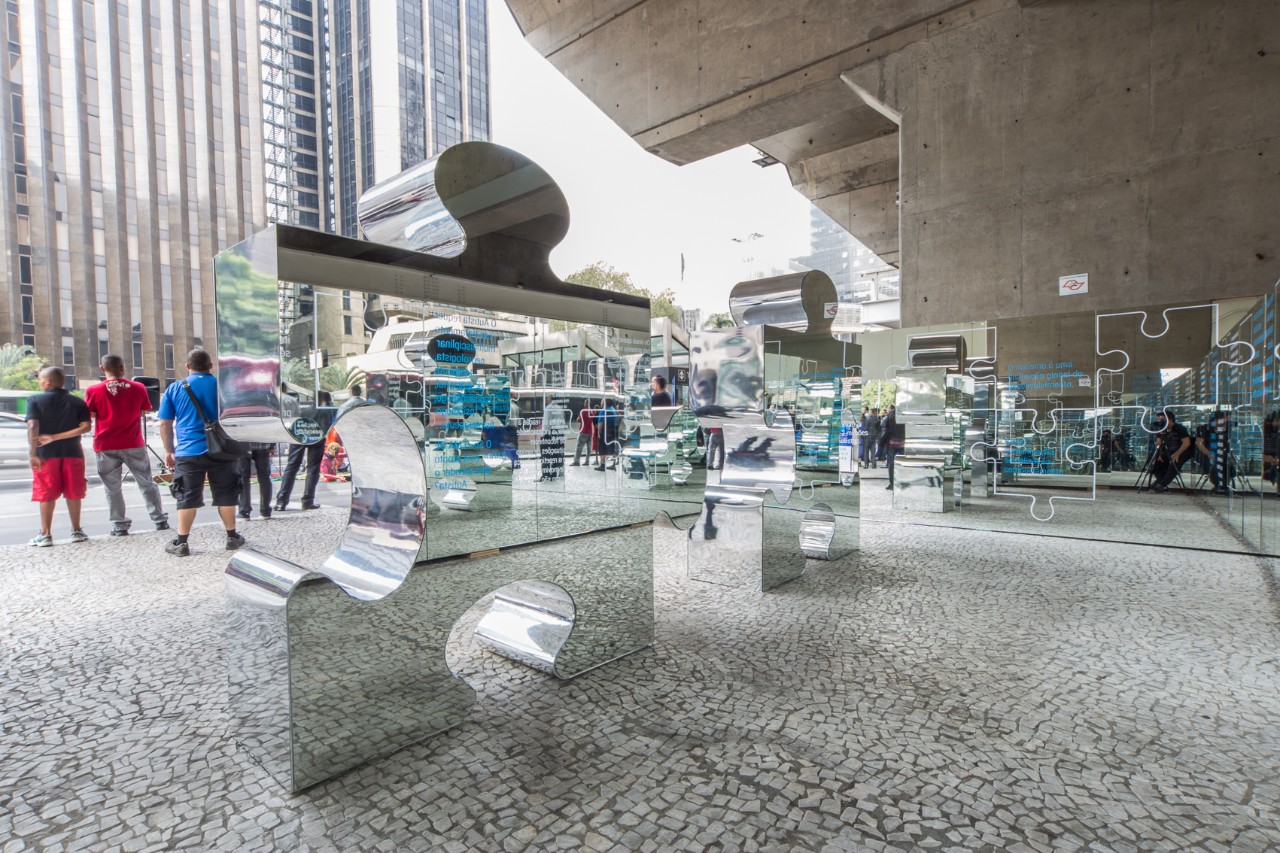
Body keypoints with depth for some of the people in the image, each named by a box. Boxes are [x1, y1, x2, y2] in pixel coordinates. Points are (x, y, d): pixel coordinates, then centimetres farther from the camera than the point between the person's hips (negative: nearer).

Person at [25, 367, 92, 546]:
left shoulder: (35, 400, -2)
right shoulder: (78, 402, 3)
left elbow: (32, 426, -12)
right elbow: (85, 427, -9)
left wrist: (33, 453, -13)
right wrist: (55, 437, -7)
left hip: (46, 454, -1)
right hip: (72, 452, 2)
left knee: (46, 495, 6)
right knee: (73, 493, 10)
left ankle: (45, 534, 9)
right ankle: (76, 531, 15)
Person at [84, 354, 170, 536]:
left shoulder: (93, 391, -6)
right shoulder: (138, 388, -2)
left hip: (106, 446, 0)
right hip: (133, 444, 1)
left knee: (113, 487, 7)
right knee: (146, 483, 9)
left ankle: (119, 525, 9)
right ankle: (160, 520, 10)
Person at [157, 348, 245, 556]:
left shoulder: (174, 389, 2)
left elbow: (165, 424, 4)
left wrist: (169, 451, 13)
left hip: (188, 452, 0)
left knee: (187, 498, 6)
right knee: (226, 495, 9)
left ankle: (181, 543, 10)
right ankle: (232, 537, 16)